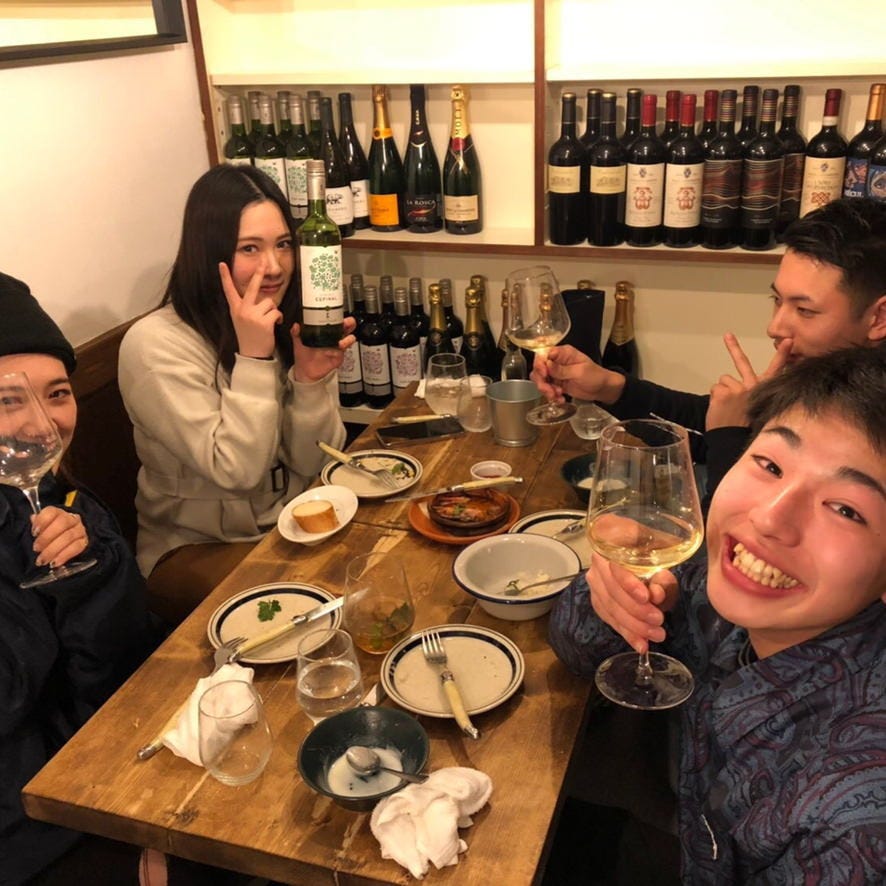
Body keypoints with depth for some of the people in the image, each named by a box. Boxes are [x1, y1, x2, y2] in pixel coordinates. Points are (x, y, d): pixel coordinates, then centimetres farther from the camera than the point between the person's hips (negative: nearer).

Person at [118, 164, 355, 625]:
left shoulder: (290, 325, -1)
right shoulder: (154, 344, -18)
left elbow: (313, 463, -4)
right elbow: (237, 471, -22)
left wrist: (312, 379, -20)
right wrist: (252, 357, -27)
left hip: (293, 525, 6)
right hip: (196, 548, -5)